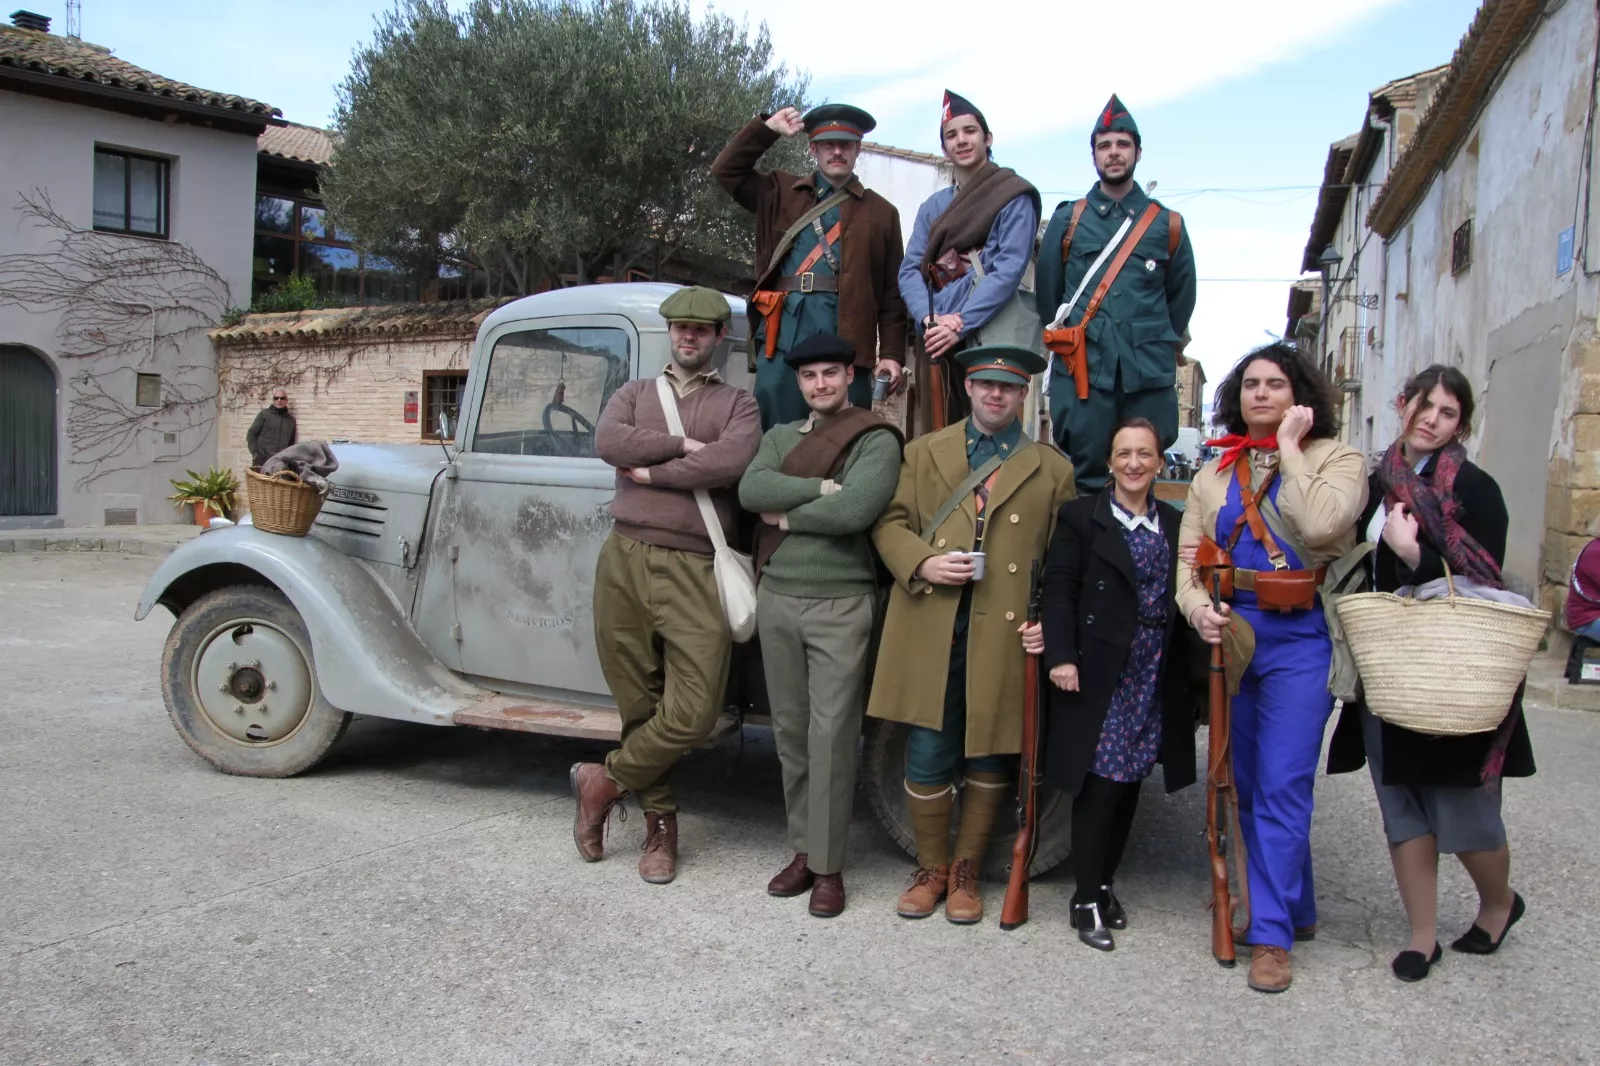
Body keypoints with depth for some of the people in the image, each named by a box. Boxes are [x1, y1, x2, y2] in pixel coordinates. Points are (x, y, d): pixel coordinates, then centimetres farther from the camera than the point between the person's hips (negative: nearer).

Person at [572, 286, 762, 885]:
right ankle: (660, 823, 22)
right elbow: (608, 442, -4)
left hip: (694, 571, -2)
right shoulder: (634, 395, 19)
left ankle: (605, 780, 13)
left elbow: (731, 463, -11)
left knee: (693, 712, -11)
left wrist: (652, 472, -6)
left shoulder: (739, 405, 11)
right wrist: (684, 446, -7)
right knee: (640, 704, 6)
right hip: (625, 560, 2)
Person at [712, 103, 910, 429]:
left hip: (848, 336, -1)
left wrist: (891, 353, 1)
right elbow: (726, 169, 11)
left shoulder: (881, 212, 14)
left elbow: (892, 292, 9)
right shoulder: (781, 192, 19)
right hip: (784, 331, 1)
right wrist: (768, 129, 4)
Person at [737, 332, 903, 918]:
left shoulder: (877, 440, -2)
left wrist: (786, 516, -6)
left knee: (831, 736, -5)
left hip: (840, 605, -5)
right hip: (776, 598, 5)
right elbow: (750, 490, -5)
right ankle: (803, 850, 22)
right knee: (791, 732, 10)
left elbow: (855, 511, -18)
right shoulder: (780, 436, 14)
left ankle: (828, 865, 6)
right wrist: (820, 487, -14)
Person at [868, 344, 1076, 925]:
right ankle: (931, 869, 23)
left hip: (1004, 636, 0)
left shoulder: (1052, 469, 10)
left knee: (989, 757, 9)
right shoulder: (924, 453, 13)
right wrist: (921, 563, -10)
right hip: (930, 633, 0)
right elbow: (890, 522, 9)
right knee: (927, 756, 4)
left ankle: (966, 871, 25)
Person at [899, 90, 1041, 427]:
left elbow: (1009, 269, -9)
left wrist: (960, 324, -17)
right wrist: (930, 319, -11)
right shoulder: (933, 206, 18)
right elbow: (910, 270, 8)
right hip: (938, 337, 5)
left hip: (991, 334, -5)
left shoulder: (1014, 195, 2)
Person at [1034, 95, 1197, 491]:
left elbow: (1182, 296, 17)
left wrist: (1158, 345, 16)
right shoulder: (1068, 220, 9)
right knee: (1083, 476, -2)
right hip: (1083, 371, -1)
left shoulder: (1166, 224, 11)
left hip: (1150, 374, 1)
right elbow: (1046, 289, 12)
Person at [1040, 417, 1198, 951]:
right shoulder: (1081, 516, -1)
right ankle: (1086, 899, 5)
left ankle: (1105, 882, 24)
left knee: (1129, 780, 10)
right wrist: (1061, 655, -15)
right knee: (1101, 781, -5)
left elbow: (1181, 597, 12)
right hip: (1099, 671, -5)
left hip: (1155, 674, 5)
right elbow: (1059, 589, -7)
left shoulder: (1174, 523, 13)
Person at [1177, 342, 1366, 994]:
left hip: (1300, 639, -5)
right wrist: (1197, 607, -11)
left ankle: (1271, 933, 1)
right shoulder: (1214, 474, 13)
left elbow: (1320, 524, -22)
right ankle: (1295, 908, 30)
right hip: (1230, 637, 5)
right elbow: (1189, 554, 8)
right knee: (1248, 784, 12)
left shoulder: (1336, 459, -1)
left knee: (1281, 785, -8)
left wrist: (1289, 448, -13)